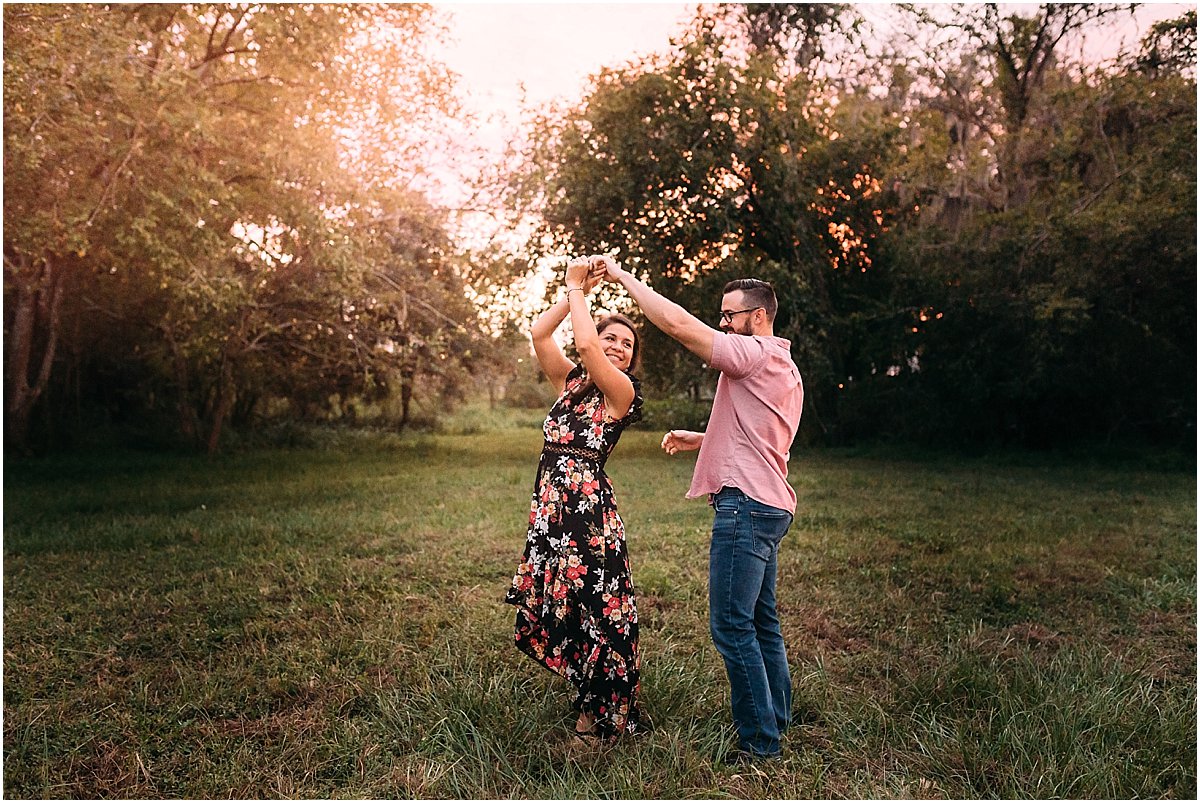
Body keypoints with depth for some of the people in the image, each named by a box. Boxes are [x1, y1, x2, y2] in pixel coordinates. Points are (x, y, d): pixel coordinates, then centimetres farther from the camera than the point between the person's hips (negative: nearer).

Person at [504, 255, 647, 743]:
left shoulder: (622, 391, -4)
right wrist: (576, 292, 5)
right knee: (560, 606, 14)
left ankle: (597, 721, 16)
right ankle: (589, 701, 32)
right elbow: (539, 334, 8)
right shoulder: (570, 382, 14)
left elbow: (584, 344, -18)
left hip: (589, 505, -7)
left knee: (593, 608, 0)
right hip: (551, 503, 7)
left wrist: (577, 289, -4)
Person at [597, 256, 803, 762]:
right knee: (760, 622, 16)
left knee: (731, 624, -7)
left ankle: (759, 743, 0)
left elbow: (678, 325, -18)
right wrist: (702, 441, 21)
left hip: (746, 503, -11)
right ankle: (776, 722, 25)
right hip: (768, 505, 11)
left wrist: (624, 276, -10)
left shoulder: (757, 355, -10)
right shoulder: (783, 367, 22)